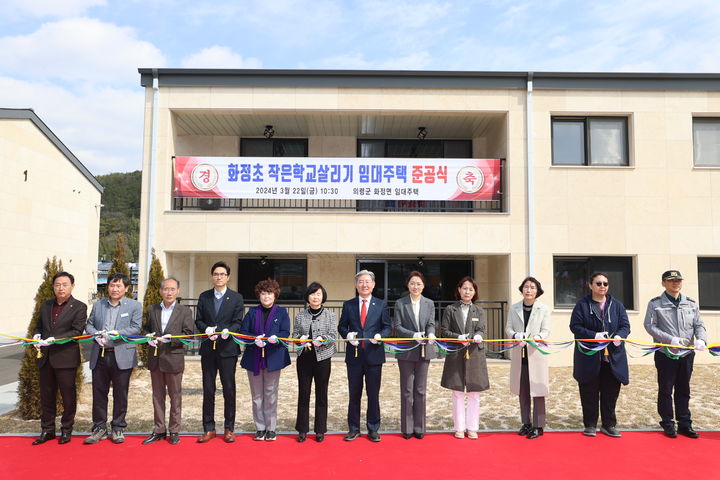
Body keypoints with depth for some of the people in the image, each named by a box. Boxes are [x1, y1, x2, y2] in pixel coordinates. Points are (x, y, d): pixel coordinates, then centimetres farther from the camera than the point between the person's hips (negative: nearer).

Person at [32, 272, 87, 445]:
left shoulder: (79, 307, -4)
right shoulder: (45, 306, 14)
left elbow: (76, 331, -13)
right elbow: (39, 326, 21)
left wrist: (54, 339, -21)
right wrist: (37, 335, -2)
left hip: (66, 358, -5)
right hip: (45, 358, 5)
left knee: (68, 396, 4)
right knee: (46, 395, 12)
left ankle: (66, 430, 18)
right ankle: (47, 430, 24)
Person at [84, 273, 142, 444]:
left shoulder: (134, 306, 0)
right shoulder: (98, 305, 11)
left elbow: (136, 329, -7)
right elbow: (89, 324, 12)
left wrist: (115, 333, -19)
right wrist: (96, 335, -9)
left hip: (122, 357, -3)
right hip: (99, 356, 3)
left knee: (120, 394, 6)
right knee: (99, 393, 8)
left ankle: (118, 428, 19)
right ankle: (100, 428, 21)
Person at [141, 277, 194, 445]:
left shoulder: (185, 311, -1)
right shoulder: (152, 310, 9)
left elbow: (188, 334, -5)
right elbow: (148, 329, 18)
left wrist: (171, 338, -19)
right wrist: (149, 338, -4)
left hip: (174, 358, -3)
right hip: (155, 358, 3)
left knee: (175, 396, 5)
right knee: (157, 395, 11)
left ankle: (174, 431, 16)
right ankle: (159, 430, 22)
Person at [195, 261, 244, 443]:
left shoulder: (236, 298, 1)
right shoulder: (204, 297, 9)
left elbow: (237, 322, -3)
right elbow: (198, 320, 8)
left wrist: (227, 331, -22)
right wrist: (206, 329, -13)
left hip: (228, 348, -2)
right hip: (208, 349, 2)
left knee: (229, 389, 5)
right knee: (208, 390, 7)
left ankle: (229, 428, 16)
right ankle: (209, 429, 17)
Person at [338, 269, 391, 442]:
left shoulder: (382, 305, 4)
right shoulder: (348, 305, 6)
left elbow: (387, 327, 3)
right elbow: (341, 326, 8)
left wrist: (380, 336, -17)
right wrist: (347, 335, -12)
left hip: (374, 355, -1)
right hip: (354, 355, 1)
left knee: (373, 394, 7)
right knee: (354, 394, 9)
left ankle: (373, 429, 21)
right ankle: (354, 429, 22)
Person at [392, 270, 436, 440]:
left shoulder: (429, 303, 7)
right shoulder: (400, 303, -1)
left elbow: (431, 324, 4)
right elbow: (397, 326, -5)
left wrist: (431, 334, -19)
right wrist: (413, 335, -19)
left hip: (424, 351, 2)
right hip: (406, 351, -2)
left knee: (420, 390, 9)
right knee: (407, 390, 6)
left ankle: (419, 427, 19)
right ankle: (407, 428, 15)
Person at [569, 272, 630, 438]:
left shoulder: (617, 305, 11)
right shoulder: (582, 305, 1)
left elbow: (625, 326, 8)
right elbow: (575, 326, -4)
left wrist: (619, 336, -14)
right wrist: (594, 335, -18)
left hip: (613, 357, 3)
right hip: (589, 357, -3)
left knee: (610, 392, 8)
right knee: (590, 393, 5)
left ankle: (609, 424, 21)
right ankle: (590, 424, 17)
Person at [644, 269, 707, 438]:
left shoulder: (691, 303, 9)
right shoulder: (655, 304, -4)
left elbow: (699, 325, 9)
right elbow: (650, 326, -8)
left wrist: (701, 339, -12)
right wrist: (670, 339, -19)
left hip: (687, 354, 4)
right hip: (666, 354, -4)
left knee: (684, 390, 12)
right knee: (665, 390, 5)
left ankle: (685, 424, 22)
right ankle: (668, 424, 16)